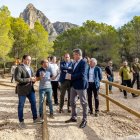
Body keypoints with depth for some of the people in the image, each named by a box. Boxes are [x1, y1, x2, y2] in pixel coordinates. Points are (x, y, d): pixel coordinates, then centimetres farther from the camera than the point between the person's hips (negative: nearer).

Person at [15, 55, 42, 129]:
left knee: (33, 103, 12)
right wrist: (28, 79, -23)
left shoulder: (30, 68, 13)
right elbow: (17, 79, -22)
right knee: (21, 105, 5)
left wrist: (33, 79, -2)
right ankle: (21, 121, 19)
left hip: (30, 89, 7)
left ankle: (35, 118, 27)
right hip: (22, 90, -7)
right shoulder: (19, 68, -12)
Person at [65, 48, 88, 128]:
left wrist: (71, 76, -19)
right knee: (72, 102, 16)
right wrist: (69, 75, -2)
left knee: (83, 103, 4)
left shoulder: (83, 63, -16)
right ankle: (74, 117, 33)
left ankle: (84, 120, 18)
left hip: (81, 86, -9)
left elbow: (82, 74, -25)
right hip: (74, 85, 9)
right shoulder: (75, 63, 12)